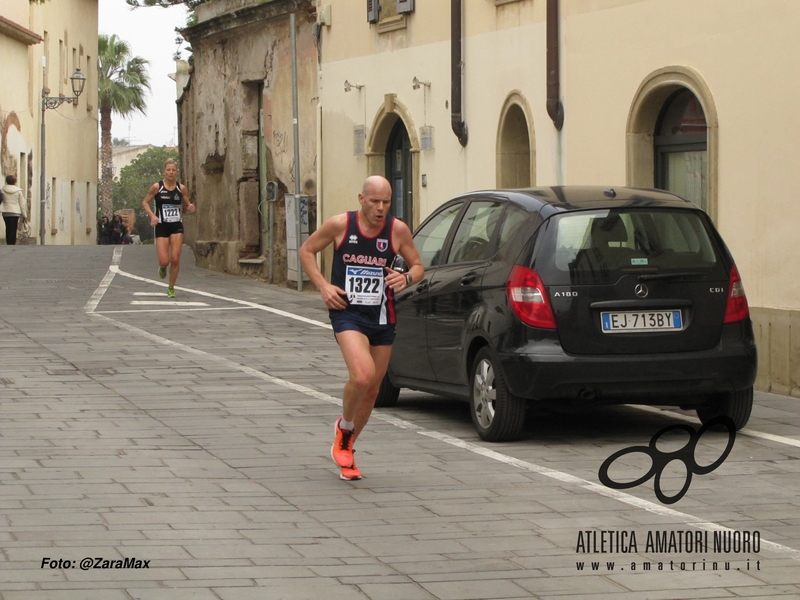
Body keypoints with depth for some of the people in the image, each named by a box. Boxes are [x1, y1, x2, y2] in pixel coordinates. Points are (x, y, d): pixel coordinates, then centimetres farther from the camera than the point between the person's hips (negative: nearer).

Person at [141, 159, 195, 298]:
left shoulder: (181, 188, 3)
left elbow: (187, 204, 15)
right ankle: (162, 268, 30)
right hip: (161, 226, -2)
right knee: (164, 261, -9)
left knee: (175, 259, -6)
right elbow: (145, 202, 4)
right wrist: (152, 215, -13)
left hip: (177, 226, 2)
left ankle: (171, 288, 12)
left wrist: (191, 207, -9)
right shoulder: (157, 187, -4)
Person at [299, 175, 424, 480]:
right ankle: (344, 428, 3)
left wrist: (407, 278, -14)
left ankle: (346, 446, 34)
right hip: (347, 313, -4)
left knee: (372, 389, 11)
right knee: (362, 376, -26)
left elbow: (418, 266, 10)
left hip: (382, 317, 4)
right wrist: (323, 286, -7)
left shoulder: (398, 230, -3)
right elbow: (306, 251, 6)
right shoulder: (340, 225, -8)